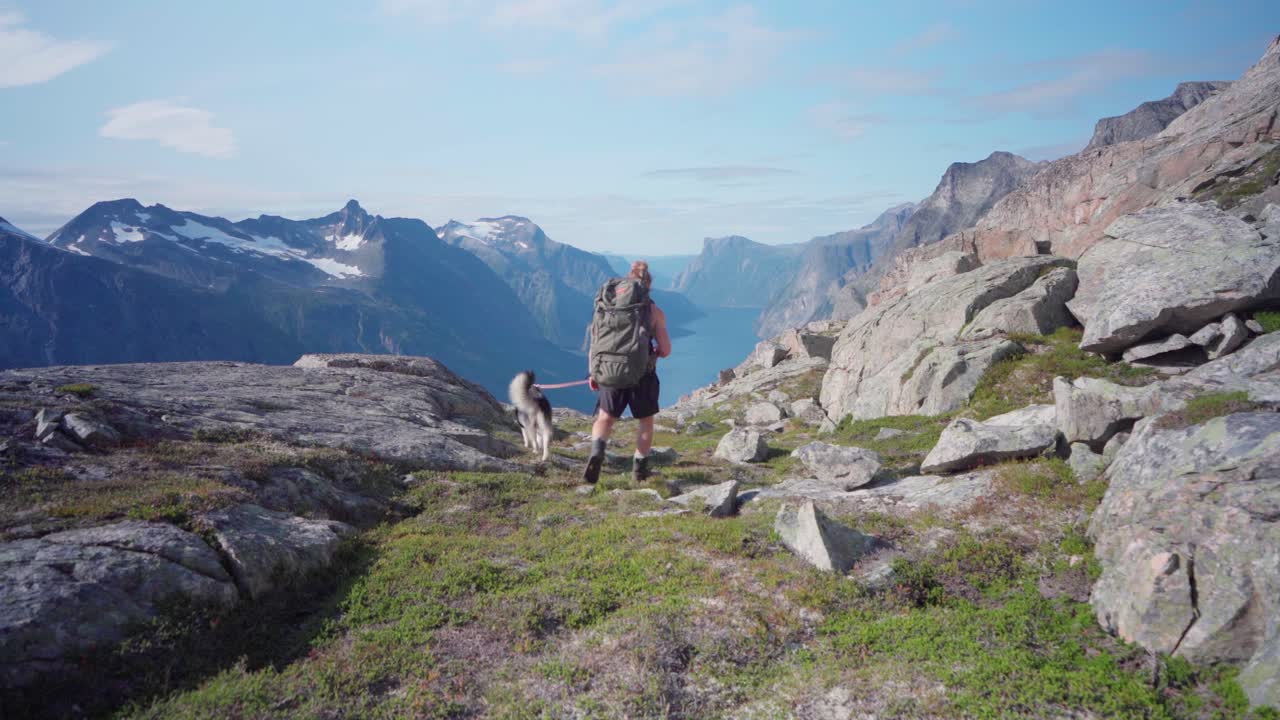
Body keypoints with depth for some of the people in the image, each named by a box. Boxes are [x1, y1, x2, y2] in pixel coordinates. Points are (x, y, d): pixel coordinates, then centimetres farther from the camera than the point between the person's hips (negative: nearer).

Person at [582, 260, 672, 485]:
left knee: (605, 417, 15)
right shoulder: (654, 311, -3)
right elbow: (665, 351, -4)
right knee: (645, 420, 19)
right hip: (643, 373, -1)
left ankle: (596, 452, -13)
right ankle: (639, 469, 23)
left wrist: (593, 372, 9)